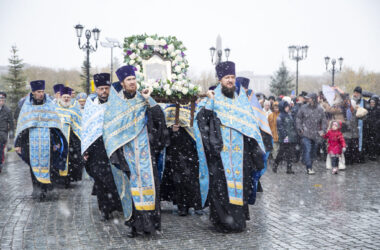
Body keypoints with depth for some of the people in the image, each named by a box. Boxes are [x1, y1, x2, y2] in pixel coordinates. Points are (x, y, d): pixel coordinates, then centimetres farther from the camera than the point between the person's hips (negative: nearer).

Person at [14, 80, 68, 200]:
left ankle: (43, 189, 6)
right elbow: (21, 126, 10)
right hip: (32, 140, 0)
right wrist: (18, 144, 7)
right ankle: (37, 188, 1)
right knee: (34, 165, -4)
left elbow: (56, 124, 7)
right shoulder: (26, 106, 8)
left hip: (47, 141, 0)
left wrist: (57, 142, 2)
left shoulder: (50, 105, 6)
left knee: (46, 163, -2)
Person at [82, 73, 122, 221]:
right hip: (97, 149, 1)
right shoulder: (90, 104, 10)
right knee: (100, 178, 2)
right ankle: (105, 210, 14)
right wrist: (85, 150, 6)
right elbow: (85, 127, 12)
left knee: (114, 177, -7)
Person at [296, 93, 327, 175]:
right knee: (307, 150, -14)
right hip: (306, 134, -3)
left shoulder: (320, 109, 6)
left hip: (316, 134, 3)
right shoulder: (303, 108, 1)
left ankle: (310, 166, 23)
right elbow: (298, 119, 5)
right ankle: (309, 168, -15)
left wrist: (323, 130, 3)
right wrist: (299, 128, -5)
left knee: (313, 152, 10)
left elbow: (324, 120, 14)